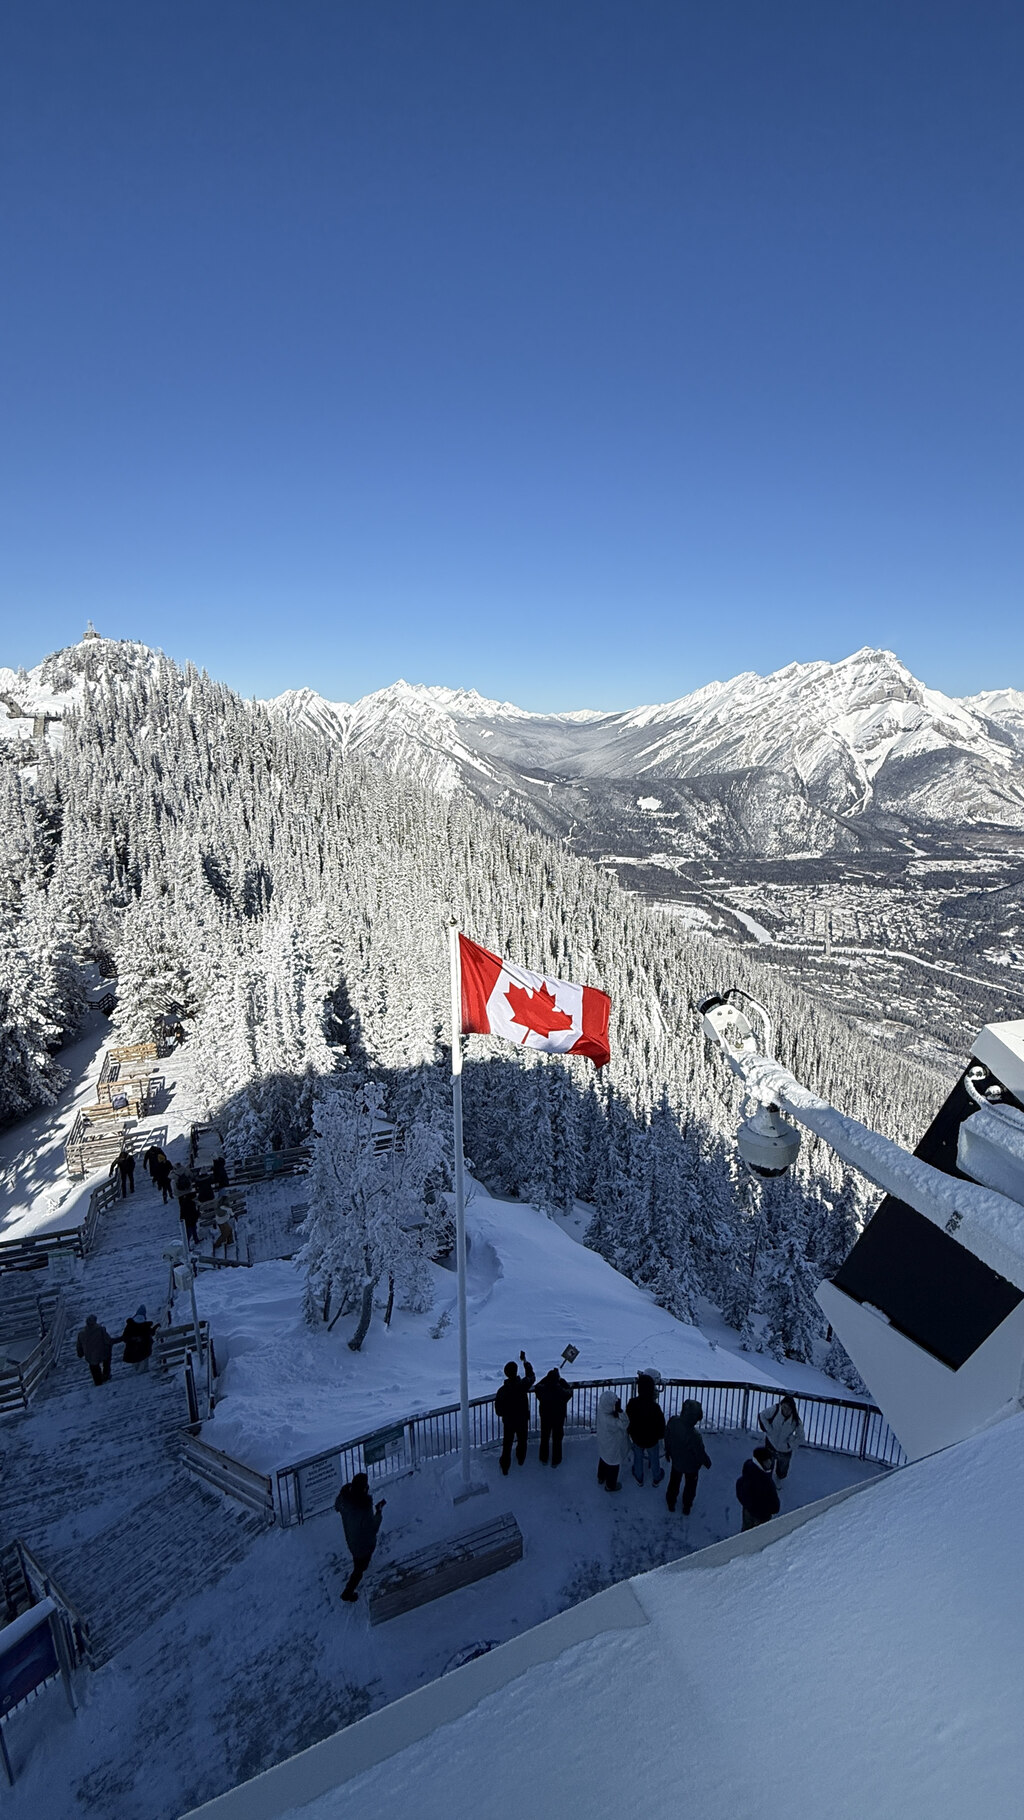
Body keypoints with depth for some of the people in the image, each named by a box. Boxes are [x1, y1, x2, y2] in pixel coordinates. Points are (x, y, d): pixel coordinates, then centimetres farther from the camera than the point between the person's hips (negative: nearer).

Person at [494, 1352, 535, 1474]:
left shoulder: (502, 1390, -20)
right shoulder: (523, 1385, -22)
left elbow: (498, 1410, -10)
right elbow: (530, 1376, 0)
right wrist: (525, 1360, 10)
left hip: (508, 1422, 0)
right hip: (522, 1420, 1)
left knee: (507, 1445, 13)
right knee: (522, 1441, 25)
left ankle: (505, 1468, 18)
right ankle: (521, 1459, 44)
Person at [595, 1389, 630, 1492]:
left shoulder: (602, 1410, -23)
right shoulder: (609, 1421, -44)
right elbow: (624, 1424, -34)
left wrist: (617, 1411, -24)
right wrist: (619, 1411, -44)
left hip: (603, 1444, 7)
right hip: (612, 1447, -7)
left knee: (603, 1460, 32)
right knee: (612, 1465, 21)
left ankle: (601, 1478, 57)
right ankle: (610, 1485, 45)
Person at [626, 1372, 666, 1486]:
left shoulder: (632, 1403, -28)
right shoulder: (655, 1407, -36)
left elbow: (628, 1418, -9)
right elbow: (661, 1424, -20)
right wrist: (660, 1435, -1)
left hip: (636, 1437, 2)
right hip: (652, 1439, -2)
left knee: (638, 1457, 29)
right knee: (654, 1458, 26)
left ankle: (639, 1478, 50)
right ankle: (656, 1479, 49)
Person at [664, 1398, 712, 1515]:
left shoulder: (672, 1421, -29)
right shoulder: (694, 1436, -45)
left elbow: (667, 1438, -8)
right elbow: (700, 1453, -25)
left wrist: (668, 1451, 13)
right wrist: (707, 1462, -1)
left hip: (676, 1461, 4)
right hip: (691, 1465, -4)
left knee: (674, 1482, 30)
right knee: (690, 1485, 27)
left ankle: (670, 1502, 51)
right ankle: (686, 1507, 48)